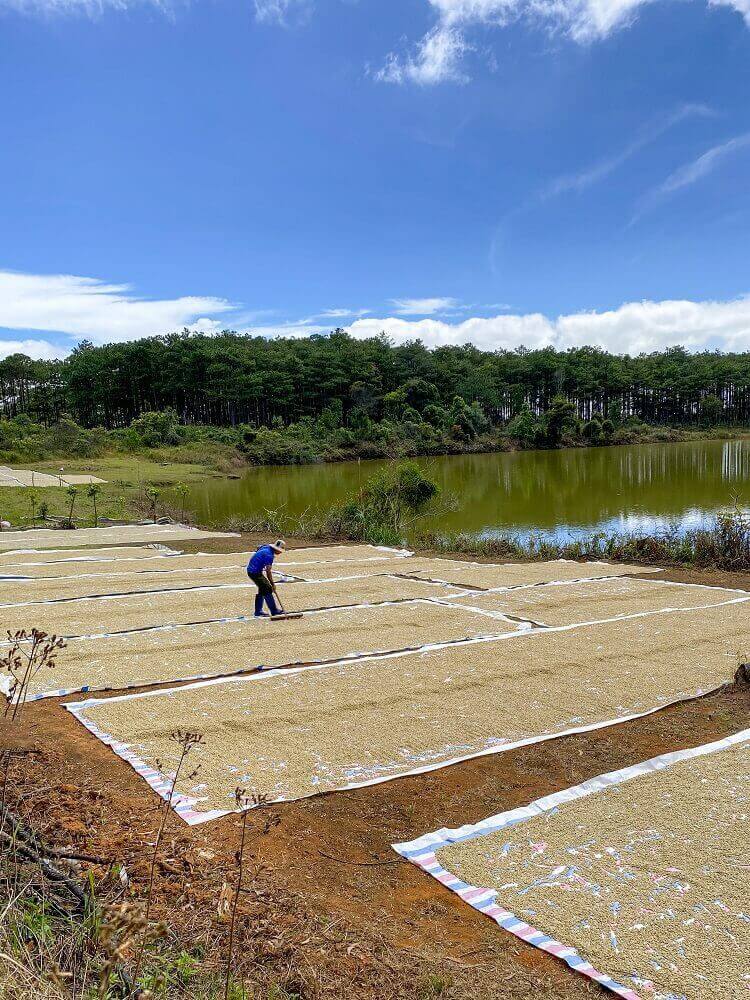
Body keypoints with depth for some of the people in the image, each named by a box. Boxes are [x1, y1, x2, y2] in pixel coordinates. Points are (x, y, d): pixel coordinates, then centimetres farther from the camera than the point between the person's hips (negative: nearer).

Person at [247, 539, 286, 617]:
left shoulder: (266, 547, 5)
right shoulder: (269, 555, -22)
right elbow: (268, 571, -22)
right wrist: (273, 584, -14)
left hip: (251, 569, 10)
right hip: (255, 572, -10)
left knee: (262, 590, 17)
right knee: (268, 589, -7)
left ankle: (258, 611, 21)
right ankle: (274, 611, -3)